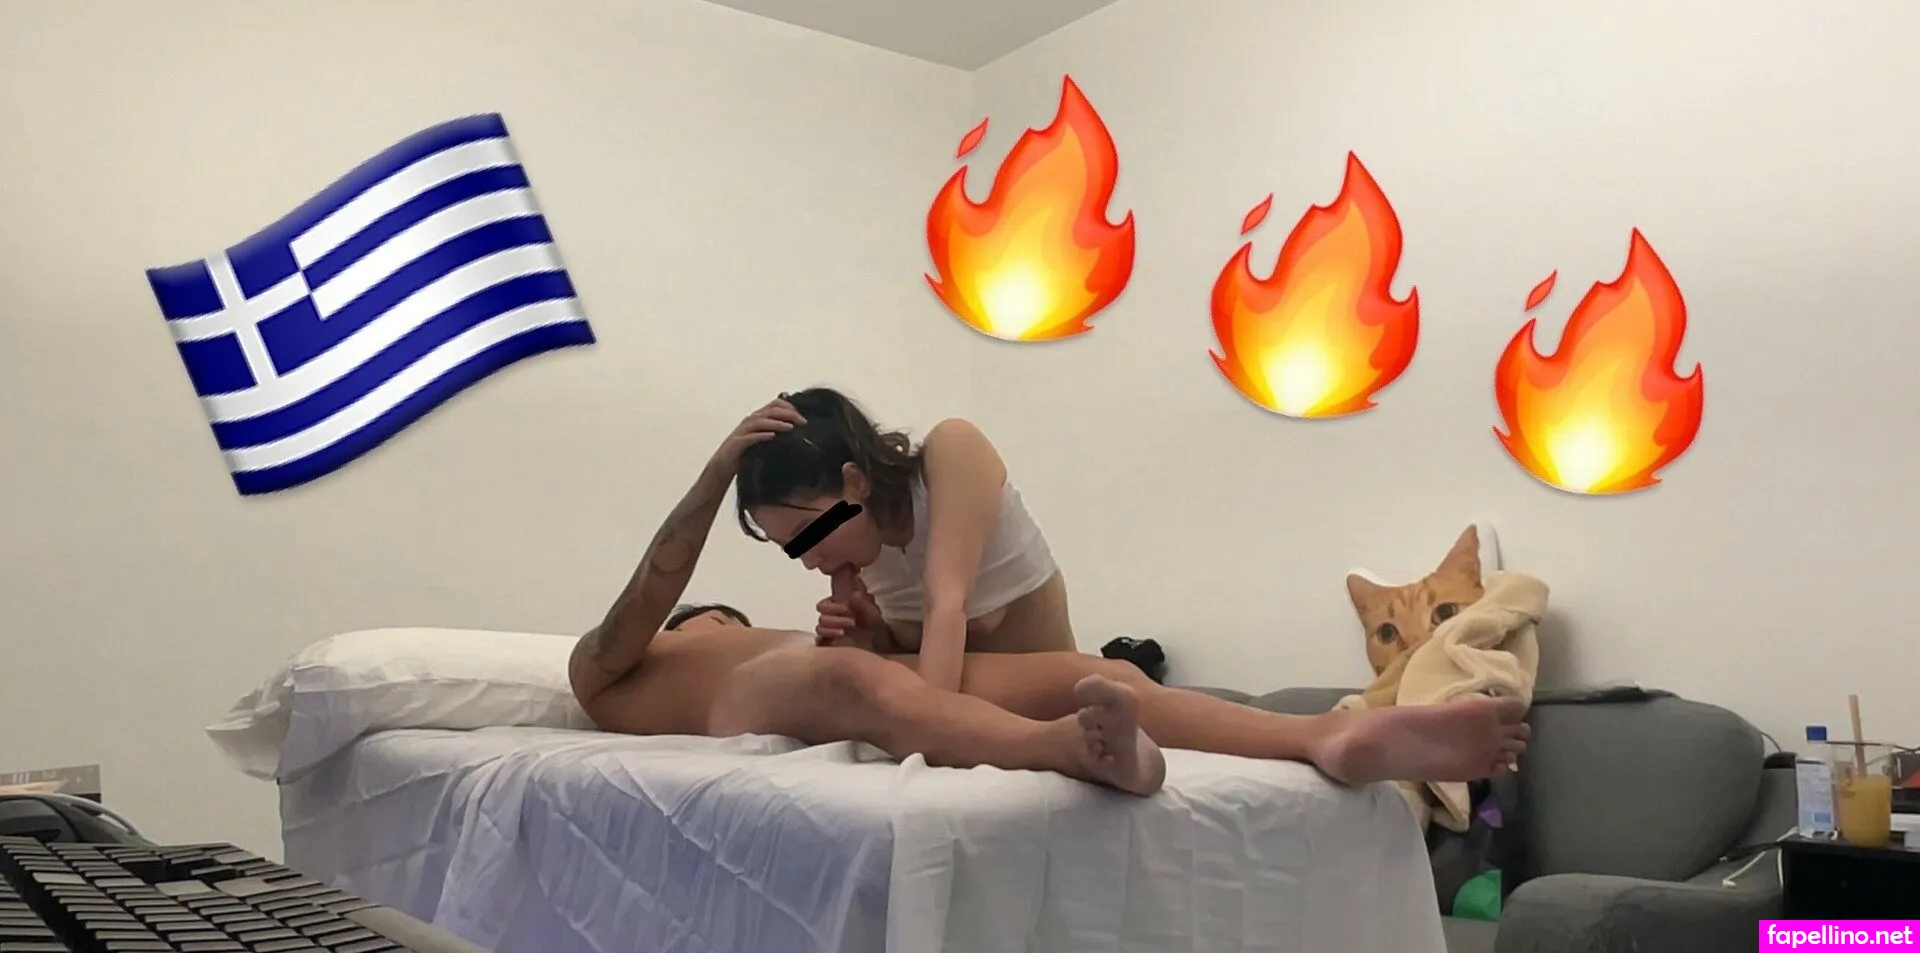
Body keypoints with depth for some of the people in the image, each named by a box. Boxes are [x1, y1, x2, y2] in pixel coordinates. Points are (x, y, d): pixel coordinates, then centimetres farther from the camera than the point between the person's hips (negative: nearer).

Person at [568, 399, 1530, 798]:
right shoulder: (603, 667, 31)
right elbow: (647, 593, 7)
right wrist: (721, 465, -2)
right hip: (757, 711, -4)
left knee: (1091, 671, -21)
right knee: (856, 677, -39)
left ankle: (1335, 735, -43)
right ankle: (1070, 749, -68)